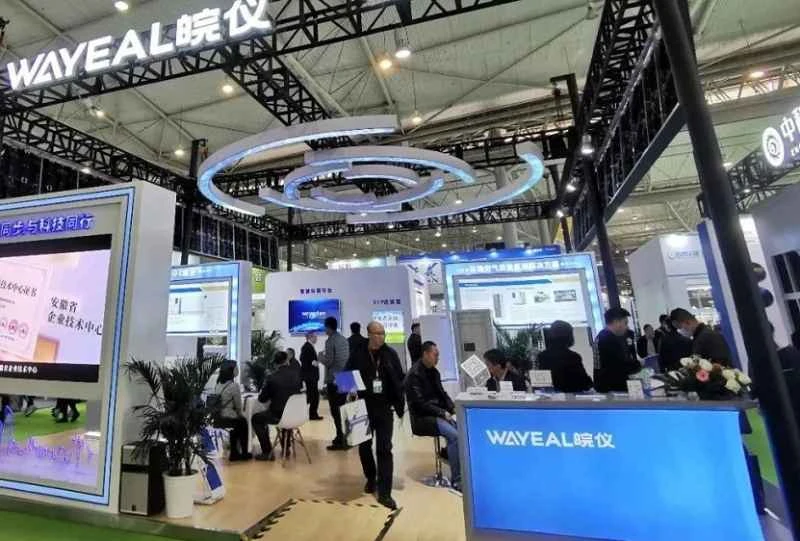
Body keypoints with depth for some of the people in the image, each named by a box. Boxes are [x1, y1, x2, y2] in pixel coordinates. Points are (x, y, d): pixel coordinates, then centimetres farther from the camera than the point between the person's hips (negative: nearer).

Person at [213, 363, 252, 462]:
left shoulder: (217, 385, 5)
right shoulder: (234, 386, -16)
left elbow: (223, 404, 12)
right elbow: (238, 406, -9)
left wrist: (240, 414, 18)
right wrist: (241, 414, 12)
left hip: (216, 419, 6)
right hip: (227, 419, -6)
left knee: (237, 422, 28)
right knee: (243, 422, 21)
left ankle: (234, 453, 34)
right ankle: (244, 453, 32)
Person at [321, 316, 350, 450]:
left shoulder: (330, 341, -12)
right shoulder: (344, 339, 10)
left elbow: (329, 361, -17)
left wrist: (321, 359, 4)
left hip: (333, 379, -7)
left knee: (335, 409, 0)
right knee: (342, 408, 15)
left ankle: (340, 440, 2)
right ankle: (343, 437, 22)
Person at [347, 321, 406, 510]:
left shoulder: (391, 354, -4)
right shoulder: (357, 355, -7)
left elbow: (399, 380, 0)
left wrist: (400, 405, -2)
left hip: (384, 409, 0)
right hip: (363, 408, 1)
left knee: (384, 449, 2)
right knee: (364, 447, 16)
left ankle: (384, 493, 13)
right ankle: (371, 478, 42)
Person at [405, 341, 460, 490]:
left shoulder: (434, 372, 10)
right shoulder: (414, 374, -15)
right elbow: (420, 402, -19)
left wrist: (453, 408, -2)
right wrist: (443, 412, -19)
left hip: (438, 414, 8)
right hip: (423, 418, -7)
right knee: (454, 435, -25)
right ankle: (456, 479, -11)